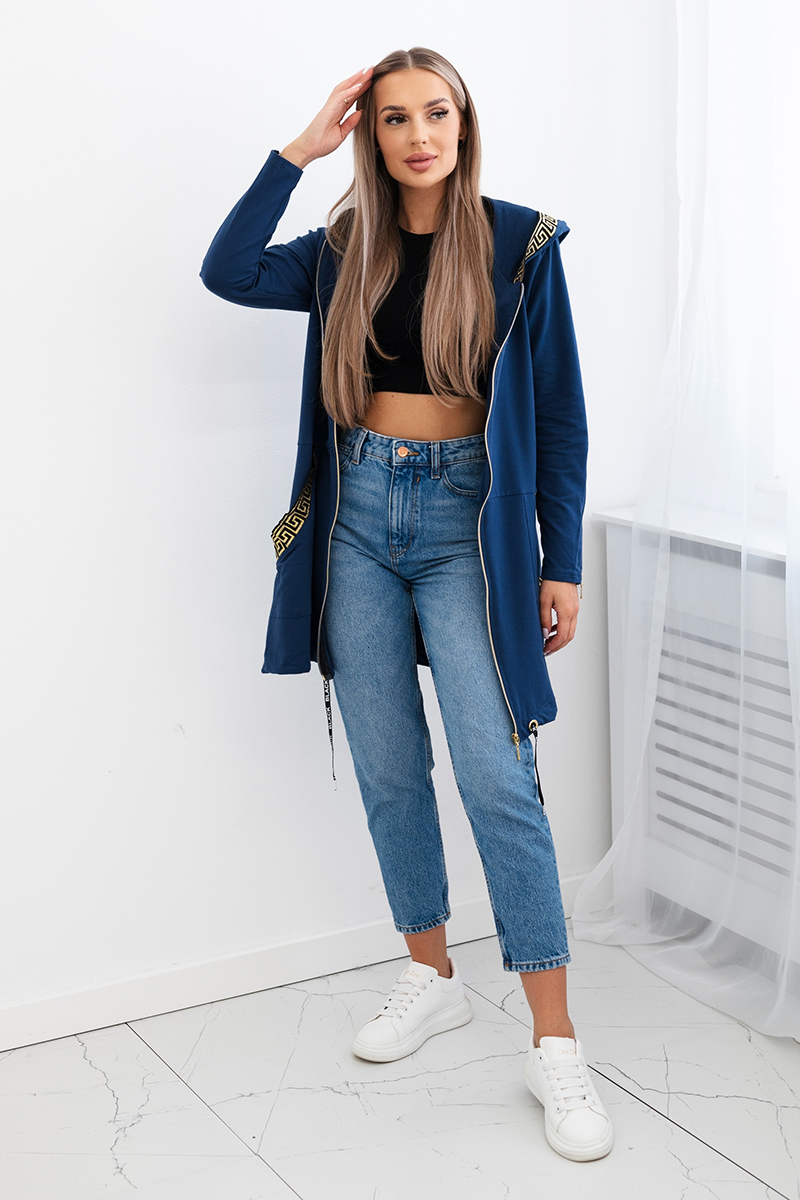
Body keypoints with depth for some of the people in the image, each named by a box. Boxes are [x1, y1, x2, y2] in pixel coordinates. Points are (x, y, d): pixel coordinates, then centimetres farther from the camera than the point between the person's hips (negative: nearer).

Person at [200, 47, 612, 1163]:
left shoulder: (520, 243, -1)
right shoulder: (346, 250, 9)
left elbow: (559, 412, -1)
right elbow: (230, 273, -7)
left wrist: (561, 563, -4)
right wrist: (299, 151, -5)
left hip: (466, 521, -4)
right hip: (358, 514, 4)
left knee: (498, 778, -11)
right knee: (388, 770, 9)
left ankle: (555, 1045, -3)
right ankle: (432, 977, 27)